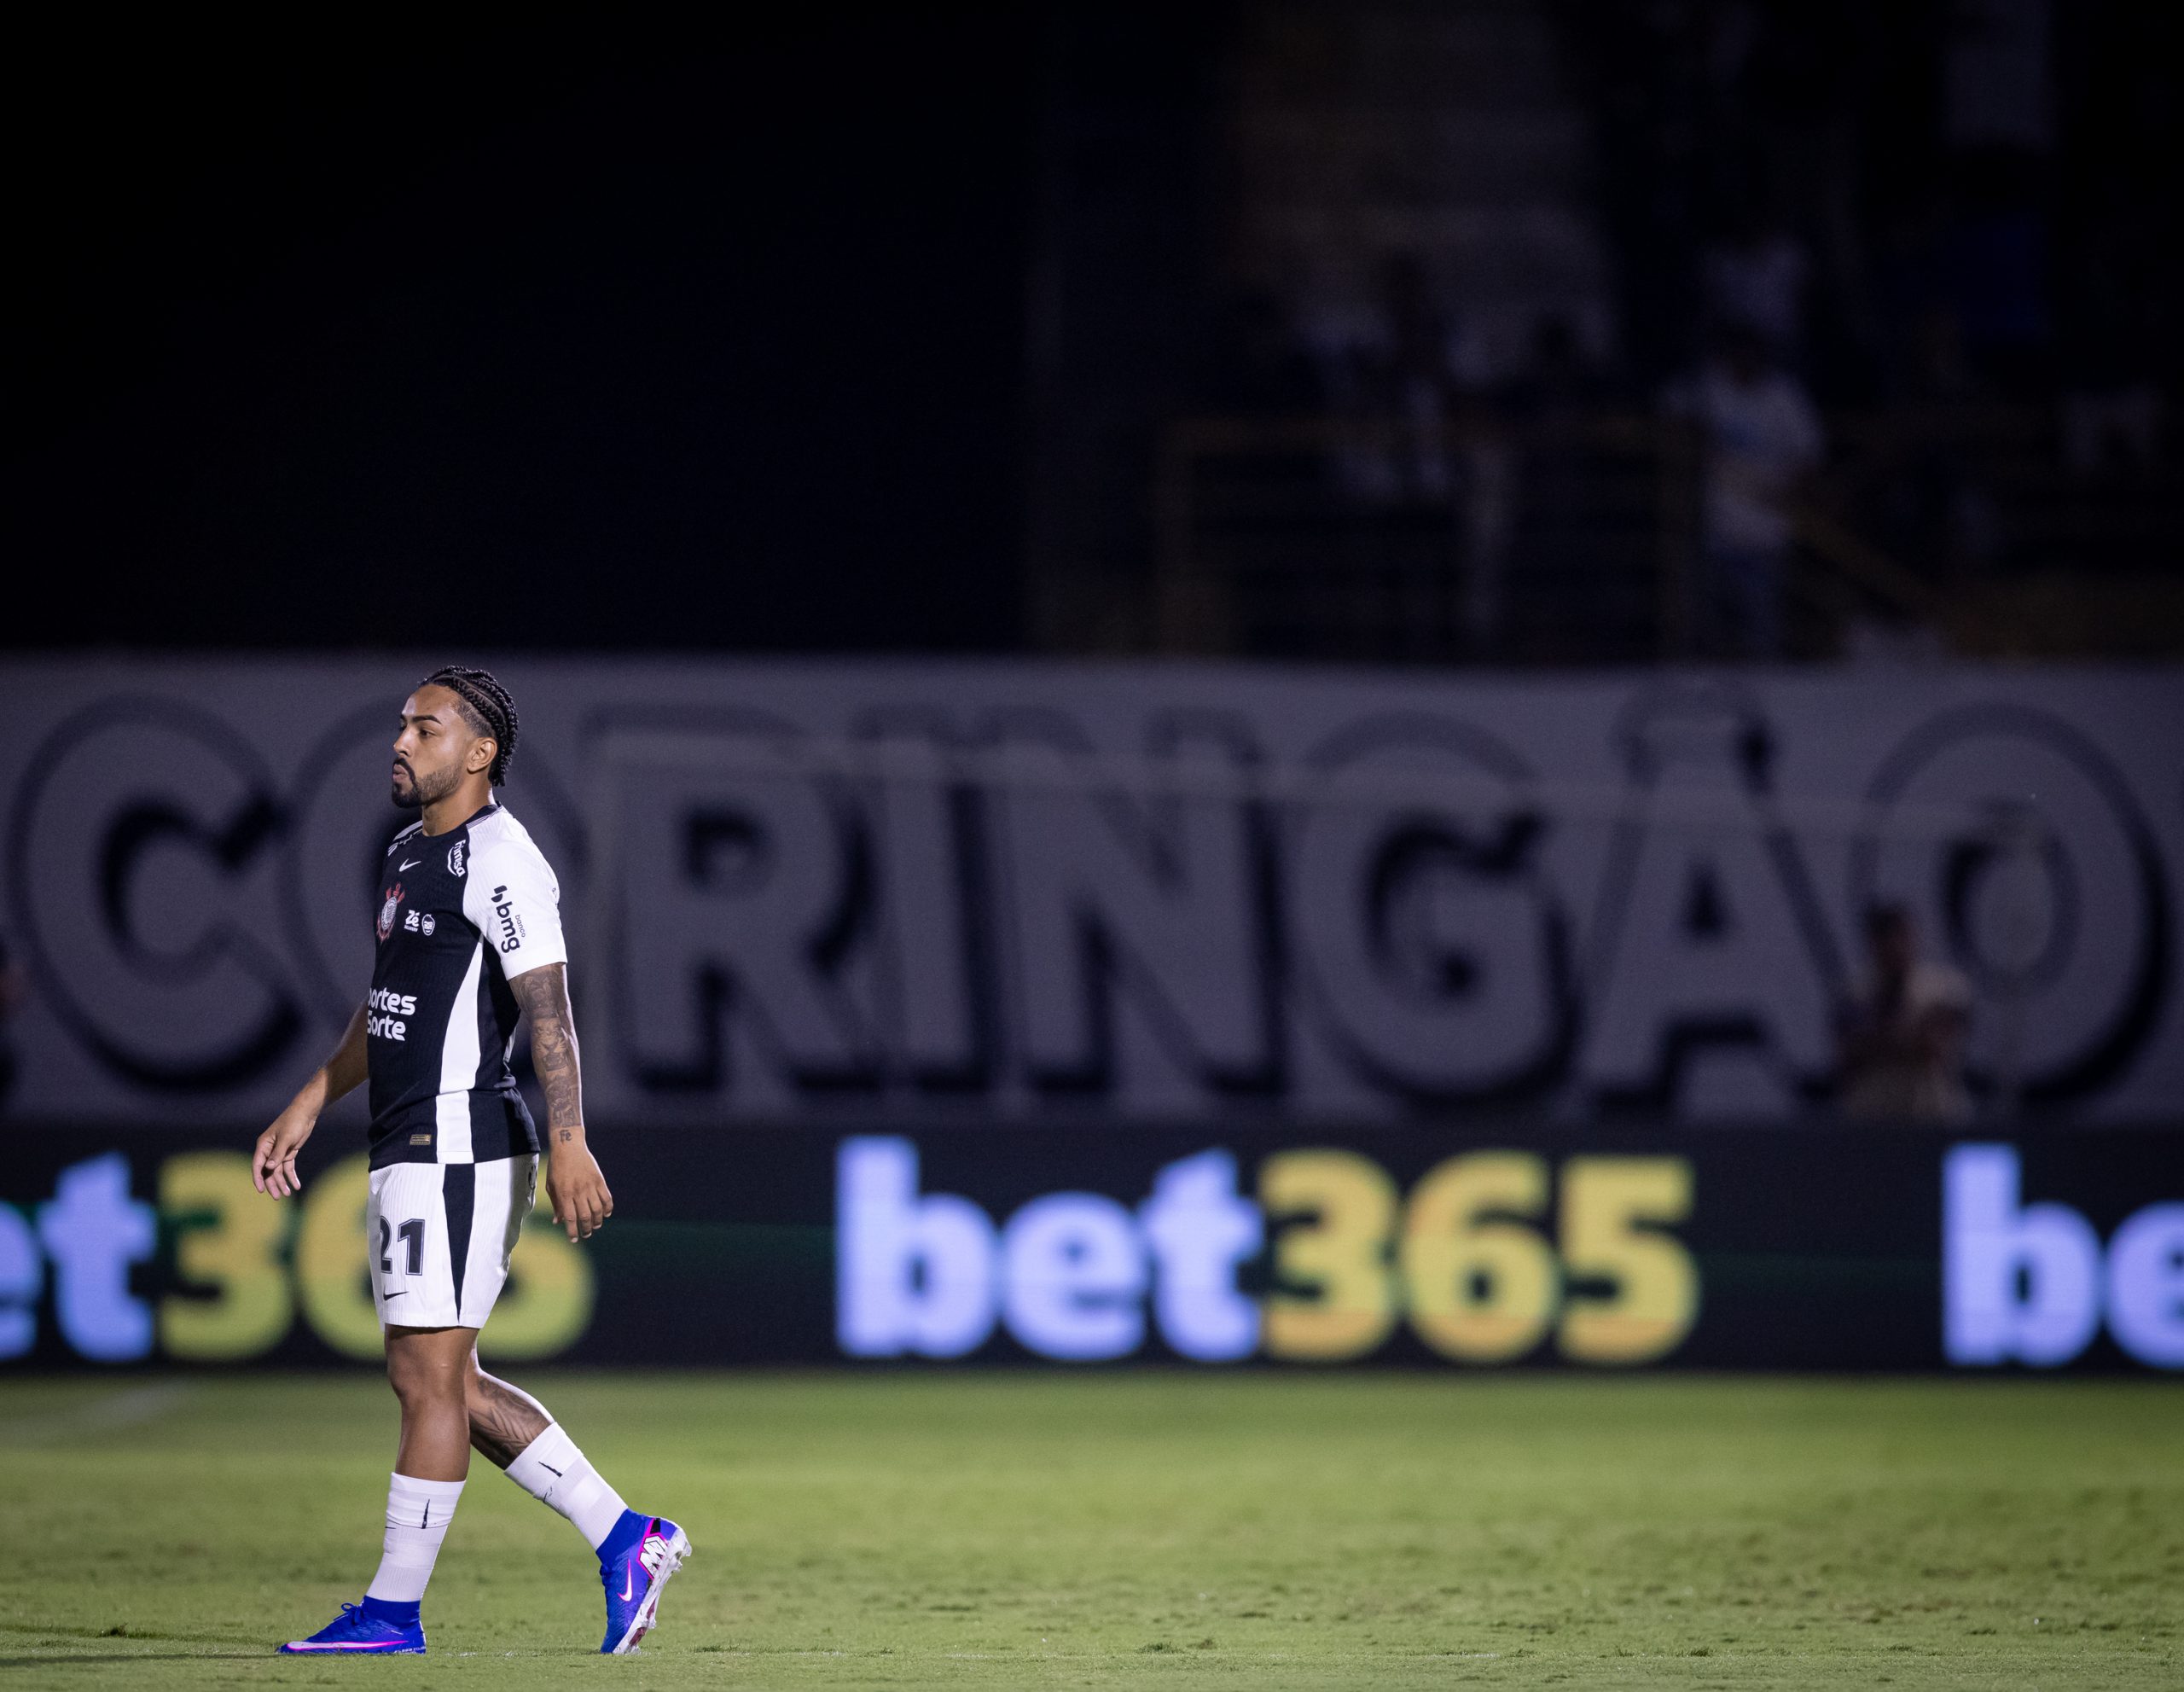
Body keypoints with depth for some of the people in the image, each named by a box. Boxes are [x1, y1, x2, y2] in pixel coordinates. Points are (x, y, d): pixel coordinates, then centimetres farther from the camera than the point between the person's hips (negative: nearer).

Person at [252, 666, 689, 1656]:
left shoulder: (498, 861, -12)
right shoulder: (409, 853, 18)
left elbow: (548, 1010, -19)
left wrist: (568, 1145, -26)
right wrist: (308, 1106, 26)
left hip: (459, 1149, -10)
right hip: (408, 1153, 10)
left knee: (429, 1377, -5)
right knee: (441, 1384, 11)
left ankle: (394, 1609, -1)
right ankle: (623, 1538, 16)